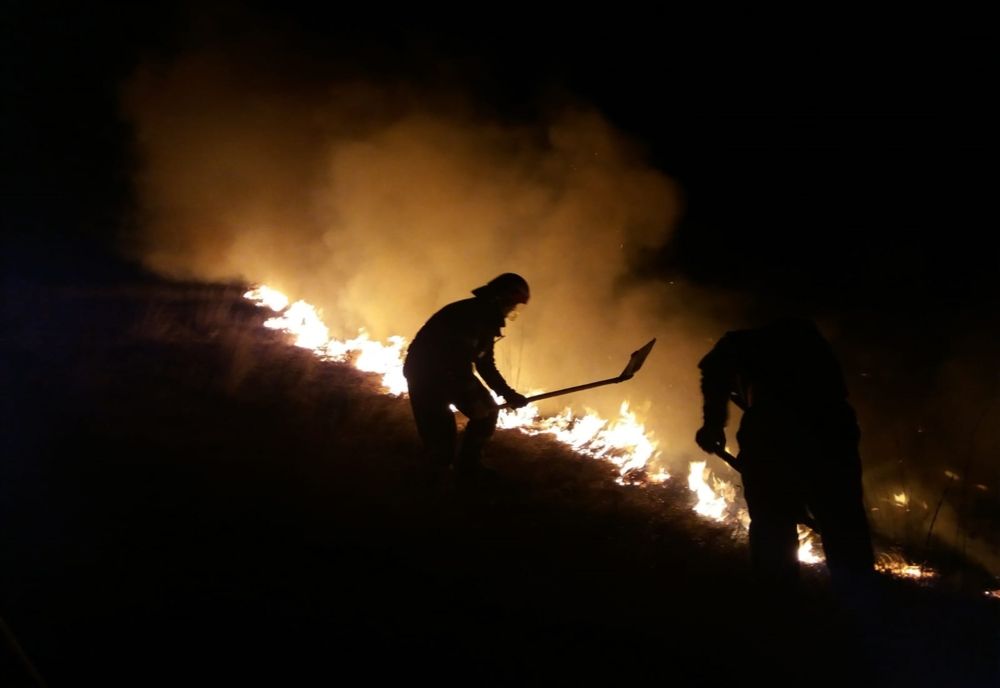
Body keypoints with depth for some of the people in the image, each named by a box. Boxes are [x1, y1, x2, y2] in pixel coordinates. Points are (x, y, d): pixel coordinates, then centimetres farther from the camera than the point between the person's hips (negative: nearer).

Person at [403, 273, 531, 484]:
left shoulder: (487, 320, 5)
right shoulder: (469, 316, -26)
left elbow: (485, 364, 12)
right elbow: (457, 363, -29)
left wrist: (508, 394, 3)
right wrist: (473, 400, -25)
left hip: (454, 371, 9)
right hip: (424, 374, -9)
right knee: (440, 434, -7)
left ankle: (468, 467, 21)